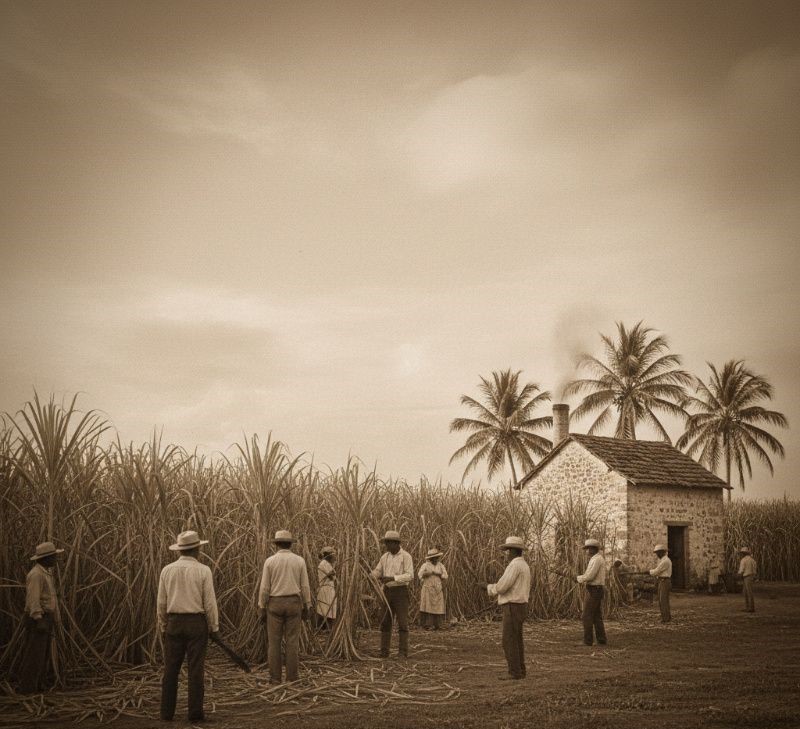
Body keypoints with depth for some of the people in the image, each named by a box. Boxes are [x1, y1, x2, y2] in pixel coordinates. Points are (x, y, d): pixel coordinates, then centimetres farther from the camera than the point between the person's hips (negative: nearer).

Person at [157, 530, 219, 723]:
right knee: (196, 669, 1)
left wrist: (163, 628, 14)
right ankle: (195, 713, 1)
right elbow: (210, 603, -8)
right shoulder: (203, 571, -8)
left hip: (174, 624, 3)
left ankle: (167, 712, 10)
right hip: (196, 624, -3)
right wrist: (214, 628, 2)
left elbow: (161, 603, 3)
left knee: (171, 670, 8)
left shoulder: (167, 570, 0)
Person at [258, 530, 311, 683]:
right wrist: (306, 607, 7)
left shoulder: (270, 561, -5)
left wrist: (261, 608, 2)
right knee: (292, 640, 5)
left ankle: (275, 677, 4)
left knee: (274, 641, 4)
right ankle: (292, 676, 5)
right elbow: (305, 586, 0)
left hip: (275, 603, -1)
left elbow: (264, 587, -5)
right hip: (293, 603, 1)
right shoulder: (299, 561, -1)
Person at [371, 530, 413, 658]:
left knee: (402, 623, -8)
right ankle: (384, 652, 9)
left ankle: (403, 652, -5)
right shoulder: (385, 556, 9)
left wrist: (392, 578, -30)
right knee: (385, 622, 4)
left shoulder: (406, 556, -10)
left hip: (401, 592, -5)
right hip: (388, 592, 5)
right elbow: (377, 573, 12)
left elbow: (409, 576, -20)